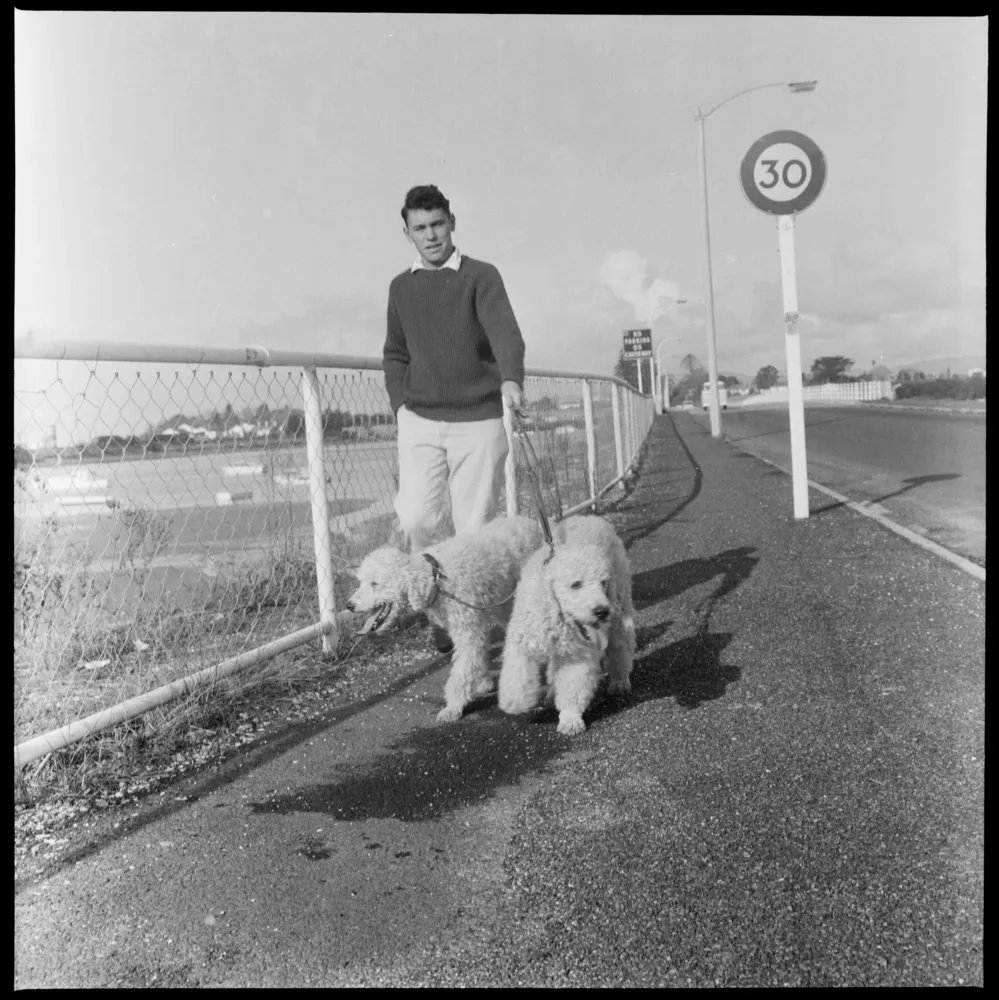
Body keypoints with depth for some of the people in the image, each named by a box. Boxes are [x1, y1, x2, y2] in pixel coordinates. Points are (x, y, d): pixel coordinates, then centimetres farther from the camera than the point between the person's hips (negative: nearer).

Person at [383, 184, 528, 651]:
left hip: (478, 421, -3)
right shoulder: (401, 287, 13)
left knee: (474, 528, -1)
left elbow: (505, 333, -17)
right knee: (416, 518, -11)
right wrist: (400, 403, 5)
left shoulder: (481, 276, 0)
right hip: (420, 421, 3)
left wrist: (511, 379, -37)